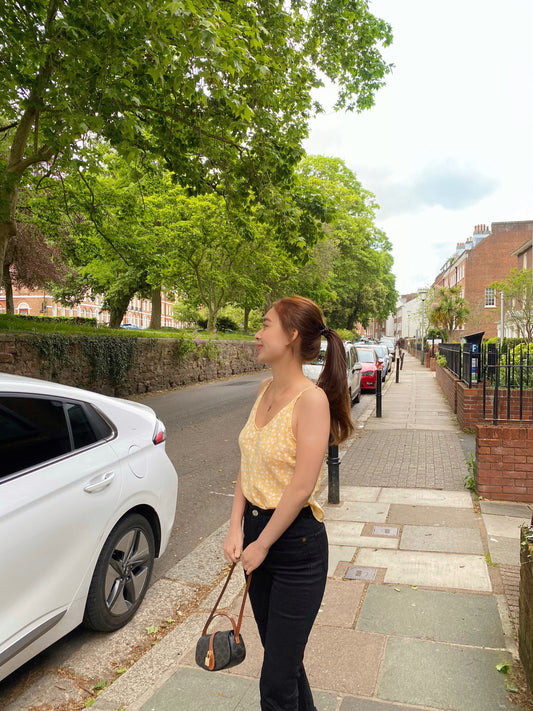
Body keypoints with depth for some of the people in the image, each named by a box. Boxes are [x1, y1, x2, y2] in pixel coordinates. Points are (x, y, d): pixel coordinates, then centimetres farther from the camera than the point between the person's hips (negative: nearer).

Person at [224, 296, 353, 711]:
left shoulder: (311, 399, -22)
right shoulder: (267, 390, 3)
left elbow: (300, 488, -21)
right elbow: (248, 465, 6)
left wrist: (262, 545, -11)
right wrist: (236, 529, -1)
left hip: (296, 541, -7)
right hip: (257, 529, 8)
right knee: (282, 656, 25)